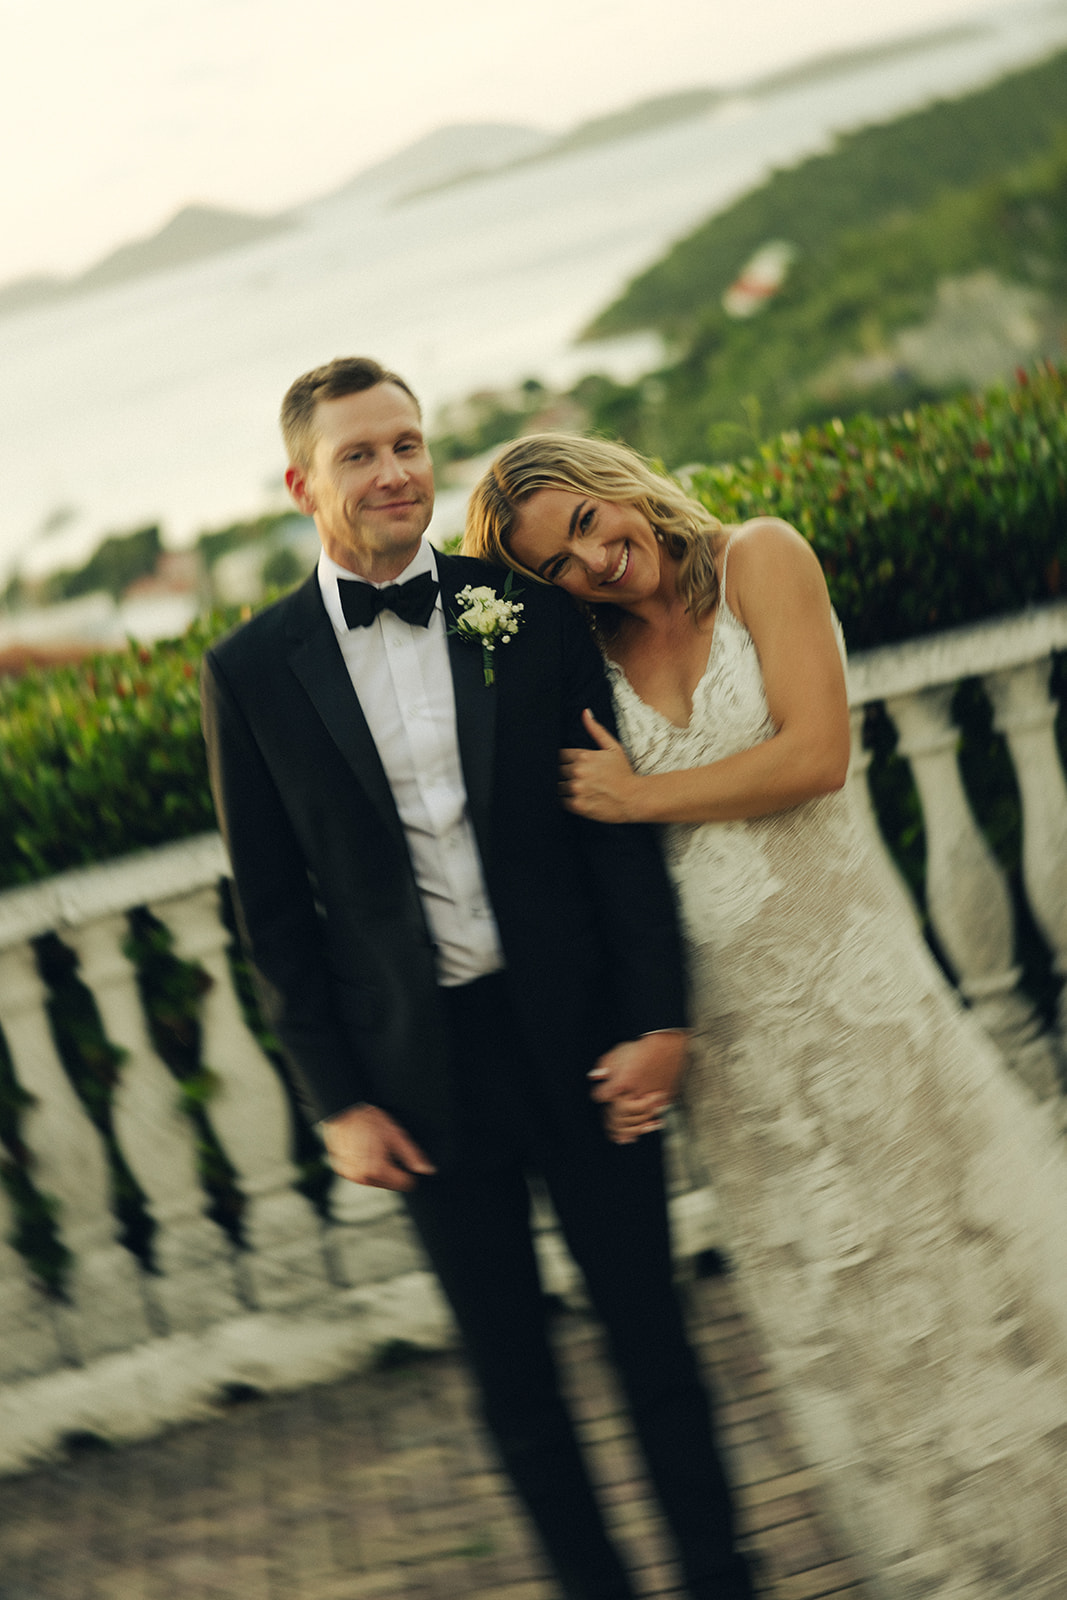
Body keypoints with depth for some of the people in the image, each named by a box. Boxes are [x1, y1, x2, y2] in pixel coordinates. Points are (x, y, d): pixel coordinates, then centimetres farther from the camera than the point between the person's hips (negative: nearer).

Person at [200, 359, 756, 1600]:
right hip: (423, 1076, 0)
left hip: (578, 1039, 1)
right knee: (511, 1369, 15)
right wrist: (338, 1100, -2)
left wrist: (658, 1016, -6)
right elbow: (274, 913, 0)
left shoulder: (530, 610, -1)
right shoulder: (252, 672, -3)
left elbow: (618, 822, 0)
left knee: (649, 1327, 14)